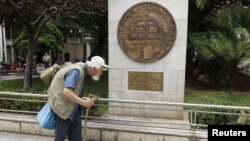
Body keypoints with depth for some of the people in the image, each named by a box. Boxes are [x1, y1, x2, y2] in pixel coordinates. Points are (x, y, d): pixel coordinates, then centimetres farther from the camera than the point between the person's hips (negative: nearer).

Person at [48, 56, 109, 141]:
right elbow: (66, 92, -33)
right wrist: (84, 102, -28)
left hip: (73, 107, 9)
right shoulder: (76, 71, -25)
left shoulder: (82, 69, 4)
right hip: (63, 106, -9)